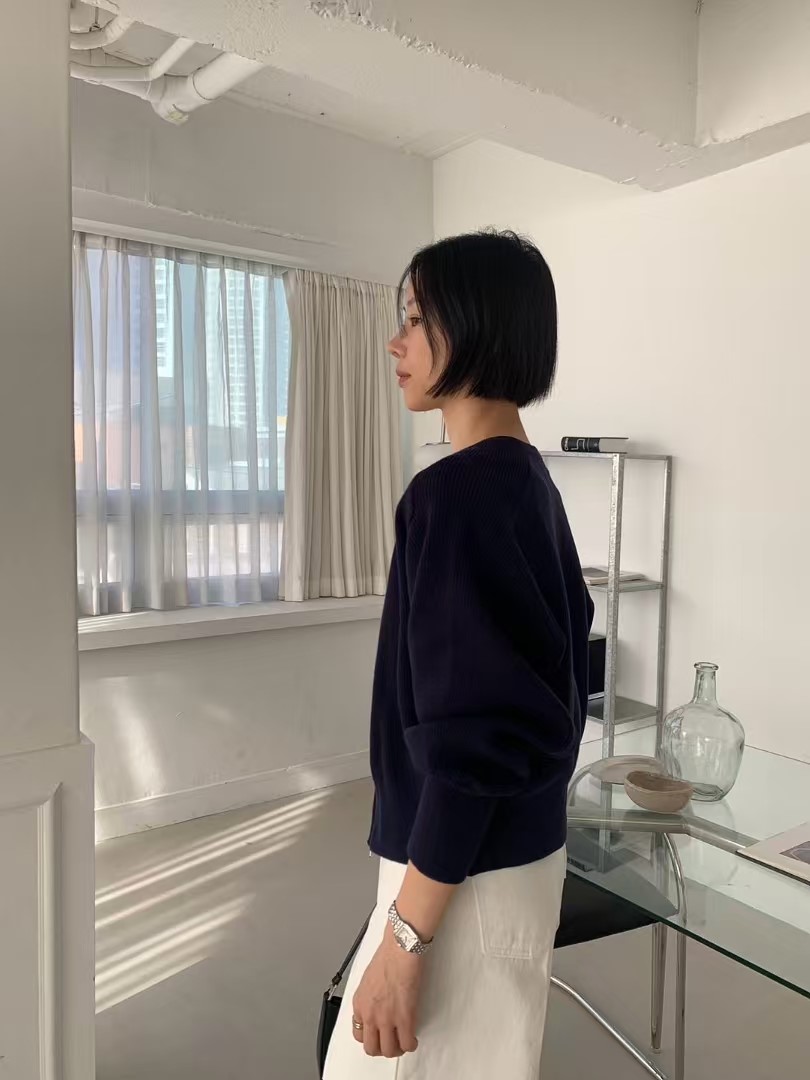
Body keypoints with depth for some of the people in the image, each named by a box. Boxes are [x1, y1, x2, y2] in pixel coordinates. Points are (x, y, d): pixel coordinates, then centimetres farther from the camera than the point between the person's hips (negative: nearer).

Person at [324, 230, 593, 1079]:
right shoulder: (529, 483, 5)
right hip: (520, 853, 9)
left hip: (465, 875, -9)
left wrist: (403, 936, -19)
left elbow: (471, 737, -26)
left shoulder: (456, 493, -24)